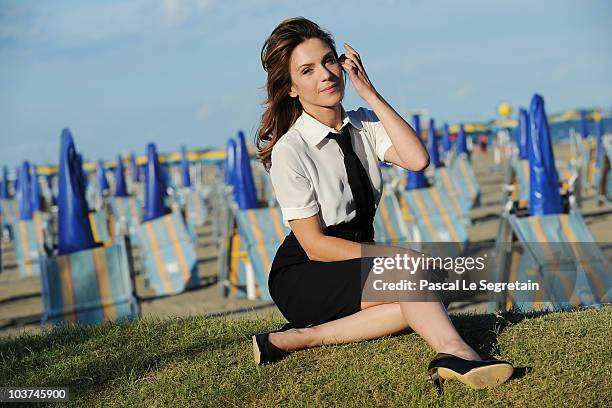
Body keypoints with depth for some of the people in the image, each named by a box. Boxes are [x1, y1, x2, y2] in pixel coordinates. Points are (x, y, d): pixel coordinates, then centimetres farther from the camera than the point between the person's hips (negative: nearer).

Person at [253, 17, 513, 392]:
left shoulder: (364, 124, 3)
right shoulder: (289, 151, -15)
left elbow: (417, 160, -16)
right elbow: (314, 244, -16)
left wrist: (370, 93, -15)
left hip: (357, 262, 6)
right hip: (302, 279, -6)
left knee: (417, 300, -25)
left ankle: (300, 338, -22)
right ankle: (453, 351, -50)